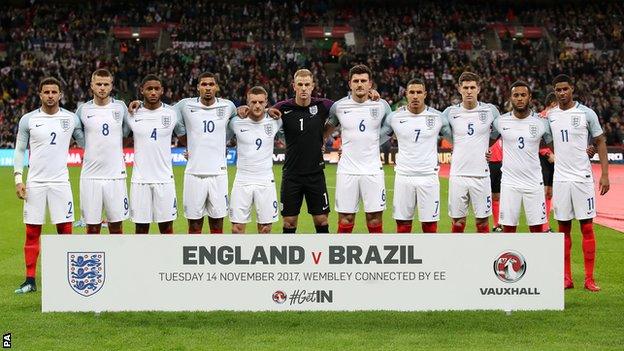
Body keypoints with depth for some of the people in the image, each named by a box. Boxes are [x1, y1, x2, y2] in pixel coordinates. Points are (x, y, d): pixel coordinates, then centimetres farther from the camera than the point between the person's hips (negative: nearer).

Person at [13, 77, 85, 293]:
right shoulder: (28, 120, 2)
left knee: (65, 229, -2)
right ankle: (30, 281, 6)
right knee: (32, 231, 1)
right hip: (34, 183, 0)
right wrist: (18, 179, -3)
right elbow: (19, 150, 6)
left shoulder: (71, 119, 3)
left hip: (60, 182, 0)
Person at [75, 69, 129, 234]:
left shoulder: (120, 107, 4)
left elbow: (127, 132, 18)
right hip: (90, 176, 0)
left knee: (116, 227, 4)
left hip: (115, 175, 0)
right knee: (92, 229, 3)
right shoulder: (83, 109, 4)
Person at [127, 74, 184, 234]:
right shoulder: (133, 114, 3)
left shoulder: (172, 113, 2)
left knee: (167, 227, 3)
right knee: (141, 229, 4)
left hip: (164, 179, 0)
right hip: (140, 179, 0)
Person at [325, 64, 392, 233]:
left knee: (375, 223, 1)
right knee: (345, 223, 2)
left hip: (373, 171, 0)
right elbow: (327, 130, 18)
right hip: (347, 171, 0)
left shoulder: (381, 105, 1)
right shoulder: (339, 106, 2)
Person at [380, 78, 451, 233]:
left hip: (429, 177, -1)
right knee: (402, 225, 4)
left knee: (430, 225, 0)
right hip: (403, 177, 1)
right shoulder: (395, 117, 2)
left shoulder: (437, 117, 1)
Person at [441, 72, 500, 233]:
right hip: (458, 175, 1)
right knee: (458, 223, 5)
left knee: (482, 223, 4)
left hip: (481, 176, -1)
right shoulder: (451, 112, 2)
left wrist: (488, 148, 11)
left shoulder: (490, 110, 0)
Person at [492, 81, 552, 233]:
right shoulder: (500, 121, 0)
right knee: (508, 230, 2)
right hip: (509, 183, 0)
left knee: (537, 229, 3)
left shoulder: (541, 122, -1)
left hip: (534, 183, 0)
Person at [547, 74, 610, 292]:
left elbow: (600, 142, 3)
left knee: (587, 227, -2)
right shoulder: (549, 116, 5)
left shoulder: (586, 113, -2)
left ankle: (589, 279, 1)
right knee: (563, 228, 5)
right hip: (560, 178, 2)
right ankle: (566, 278, 9)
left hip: (583, 177, -2)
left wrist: (604, 174, -4)